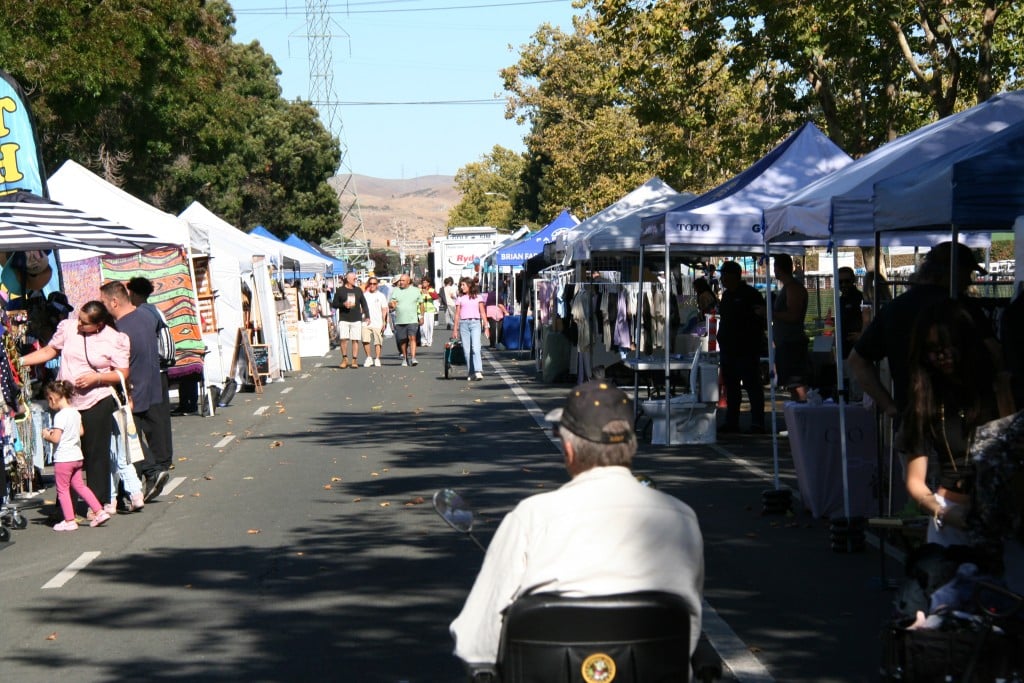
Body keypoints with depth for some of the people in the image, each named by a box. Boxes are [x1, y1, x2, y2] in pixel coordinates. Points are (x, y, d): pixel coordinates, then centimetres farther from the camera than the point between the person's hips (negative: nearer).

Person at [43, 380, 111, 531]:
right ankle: (99, 511, 12)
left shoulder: (60, 416, -18)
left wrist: (47, 435, -2)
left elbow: (55, 439, -22)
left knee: (62, 490, 3)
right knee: (79, 485, 16)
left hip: (63, 458, -8)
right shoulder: (76, 413, 7)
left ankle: (69, 521, 5)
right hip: (77, 456, 8)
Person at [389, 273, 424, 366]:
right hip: (399, 320, 2)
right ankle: (405, 358, 18)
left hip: (412, 320, -2)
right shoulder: (395, 291, 8)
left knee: (412, 338, -15)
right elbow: (389, 304, 8)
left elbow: (421, 304, 14)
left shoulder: (415, 291, 8)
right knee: (402, 341, 5)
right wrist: (391, 304, -16)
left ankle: (413, 358, -21)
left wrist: (421, 316, 9)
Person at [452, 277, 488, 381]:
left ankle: (478, 372, -24)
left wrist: (486, 326, 1)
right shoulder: (460, 298, 13)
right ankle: (470, 372, 5)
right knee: (467, 350, -1)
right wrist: (455, 329, 8)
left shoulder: (478, 297, 10)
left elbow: (483, 312, 8)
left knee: (476, 348, -16)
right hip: (463, 324, 2)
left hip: (475, 323, -2)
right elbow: (457, 314, 12)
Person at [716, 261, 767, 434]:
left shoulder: (750, 294, -8)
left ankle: (757, 424, -6)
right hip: (728, 348, 8)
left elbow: (763, 318, -11)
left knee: (752, 386, -6)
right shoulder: (726, 295, 16)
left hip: (746, 350, -8)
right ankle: (731, 422, 16)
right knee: (731, 387, 10)